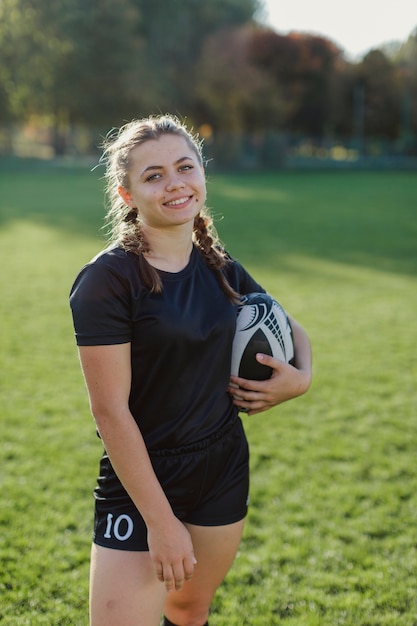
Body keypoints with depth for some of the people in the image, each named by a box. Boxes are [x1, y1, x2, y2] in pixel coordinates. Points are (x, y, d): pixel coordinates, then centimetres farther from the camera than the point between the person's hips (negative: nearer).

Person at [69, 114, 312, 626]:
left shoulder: (222, 271, 2)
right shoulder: (108, 280, -16)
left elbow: (290, 328, 19)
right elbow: (110, 410, -18)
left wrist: (300, 377, -5)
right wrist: (160, 520, -18)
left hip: (224, 469, 6)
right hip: (141, 480, -5)